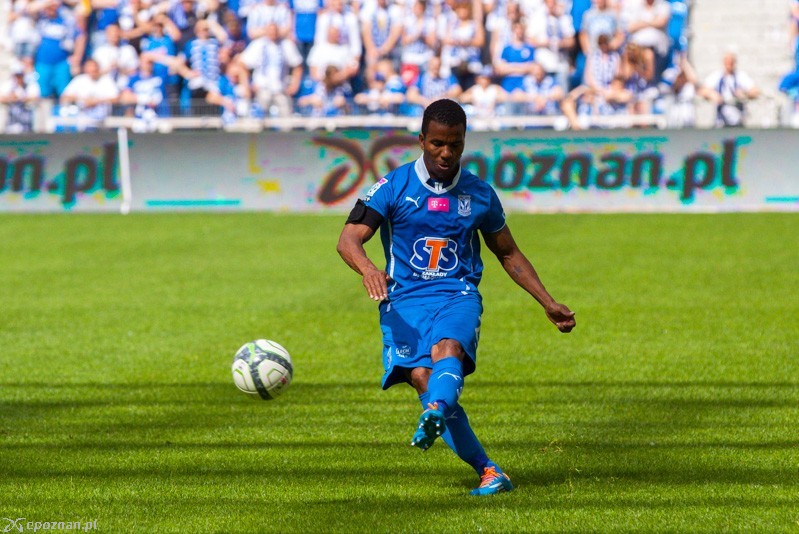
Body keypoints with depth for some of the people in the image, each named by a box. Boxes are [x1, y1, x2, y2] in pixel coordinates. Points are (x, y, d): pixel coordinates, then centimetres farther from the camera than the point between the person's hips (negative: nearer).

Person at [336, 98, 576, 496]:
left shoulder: (479, 195, 11)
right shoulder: (394, 187, 2)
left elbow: (508, 254, 25)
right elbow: (348, 240, -7)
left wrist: (548, 304, 21)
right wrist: (368, 269, -30)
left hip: (458, 296, 1)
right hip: (404, 300, -1)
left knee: (446, 351, -33)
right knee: (421, 376, -24)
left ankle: (434, 417, -64)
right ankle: (487, 472, -21)